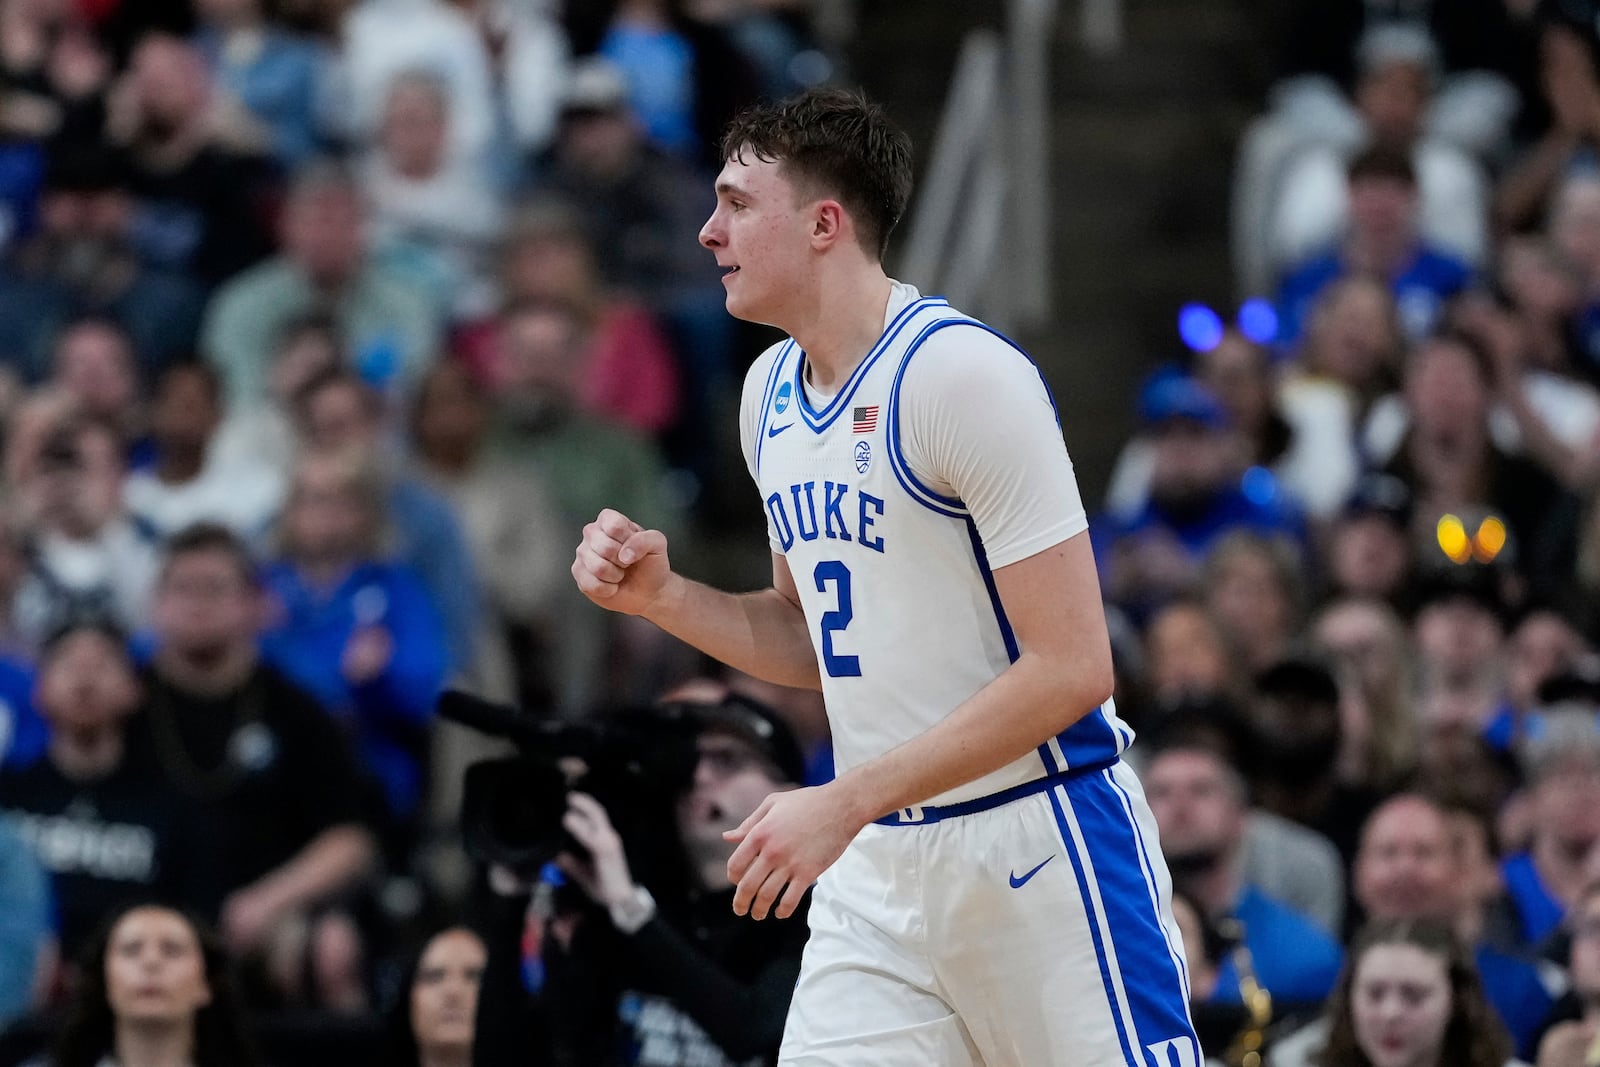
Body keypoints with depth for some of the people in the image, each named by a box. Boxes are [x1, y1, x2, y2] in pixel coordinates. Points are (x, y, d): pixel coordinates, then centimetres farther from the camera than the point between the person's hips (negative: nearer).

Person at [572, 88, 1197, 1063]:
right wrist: (660, 596, 3)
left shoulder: (962, 371, -15)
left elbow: (1071, 668, -19)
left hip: (1038, 843, -7)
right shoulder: (771, 390, 11)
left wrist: (845, 802, -20)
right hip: (875, 868, 7)